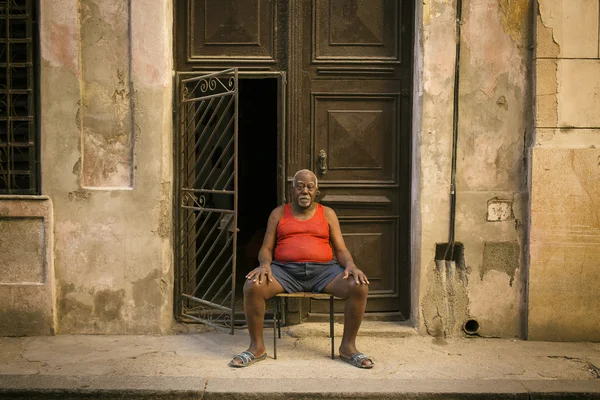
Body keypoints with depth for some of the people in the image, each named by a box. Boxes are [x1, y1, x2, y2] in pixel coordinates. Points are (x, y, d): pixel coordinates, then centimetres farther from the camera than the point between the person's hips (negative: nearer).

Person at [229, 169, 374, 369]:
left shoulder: (327, 214, 12)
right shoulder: (278, 213, 12)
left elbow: (341, 250, 9)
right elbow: (266, 248, 8)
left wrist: (350, 265, -15)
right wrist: (265, 264, -16)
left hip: (323, 270, 1)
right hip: (285, 270, 0)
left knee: (359, 286, -27)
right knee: (252, 286, -30)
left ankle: (348, 346, -10)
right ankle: (257, 347, -11)